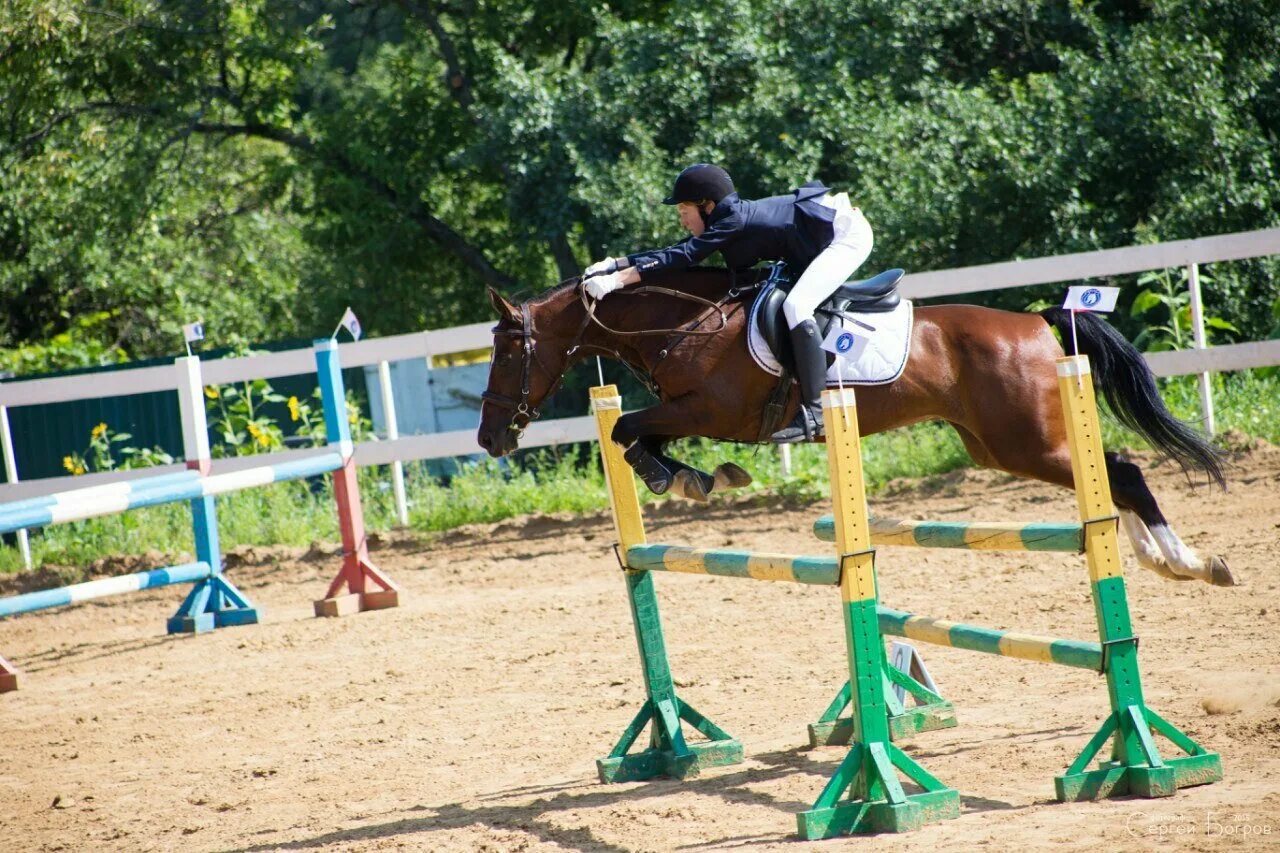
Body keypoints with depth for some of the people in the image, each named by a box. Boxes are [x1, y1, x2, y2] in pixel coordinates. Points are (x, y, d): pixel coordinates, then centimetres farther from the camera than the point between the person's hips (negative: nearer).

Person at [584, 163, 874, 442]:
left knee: (796, 306, -24)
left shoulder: (734, 221, -22)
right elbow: (677, 251, 7)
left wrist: (617, 279, -28)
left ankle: (814, 412, -26)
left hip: (847, 234, -11)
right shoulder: (729, 219, 5)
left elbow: (681, 257, -26)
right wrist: (614, 263, 0)